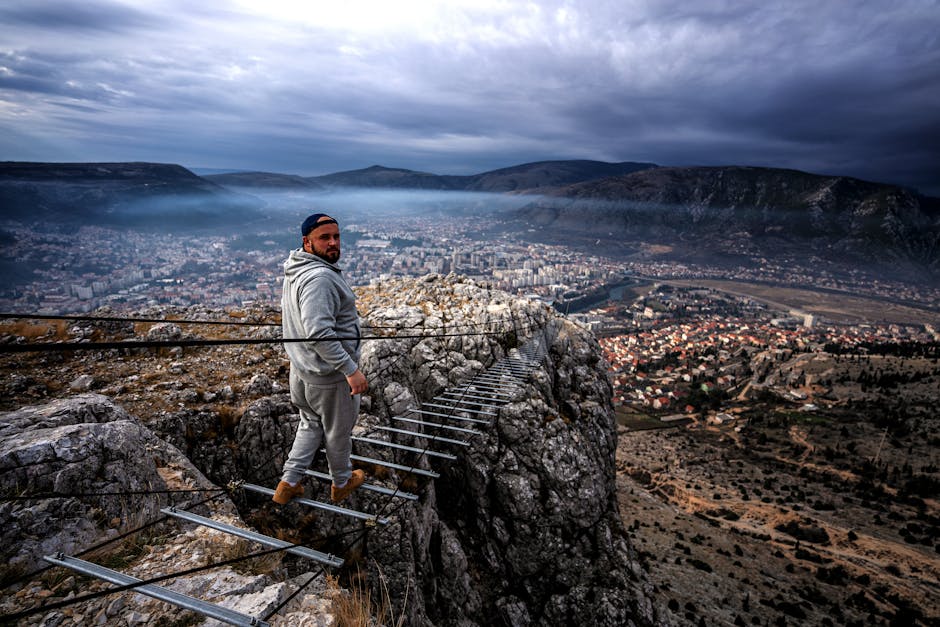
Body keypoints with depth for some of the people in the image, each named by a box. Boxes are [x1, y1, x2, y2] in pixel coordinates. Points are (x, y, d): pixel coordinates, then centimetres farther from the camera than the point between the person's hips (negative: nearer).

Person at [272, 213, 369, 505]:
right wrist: (351, 369, -32)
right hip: (329, 375, -9)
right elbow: (319, 332, -36)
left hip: (301, 369, 9)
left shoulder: (295, 271, 4)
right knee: (338, 431, 14)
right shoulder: (319, 277, -28)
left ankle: (289, 483, 31)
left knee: (311, 424, 26)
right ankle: (342, 483, 36)